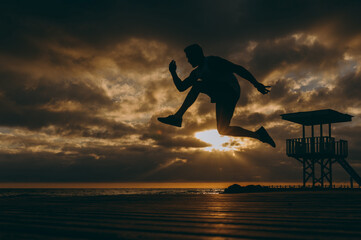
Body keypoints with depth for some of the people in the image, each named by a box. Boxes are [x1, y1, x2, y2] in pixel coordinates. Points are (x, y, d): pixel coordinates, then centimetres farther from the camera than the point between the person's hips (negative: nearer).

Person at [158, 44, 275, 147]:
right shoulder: (196, 73, 22)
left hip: (229, 90, -9)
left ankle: (177, 117, -25)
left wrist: (256, 83, -17)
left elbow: (237, 68, -10)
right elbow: (181, 87, 23)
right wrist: (173, 72, 8)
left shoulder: (211, 61, -4)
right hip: (221, 98, 9)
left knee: (197, 85, -21)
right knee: (223, 130, 7)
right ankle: (258, 134, 14)